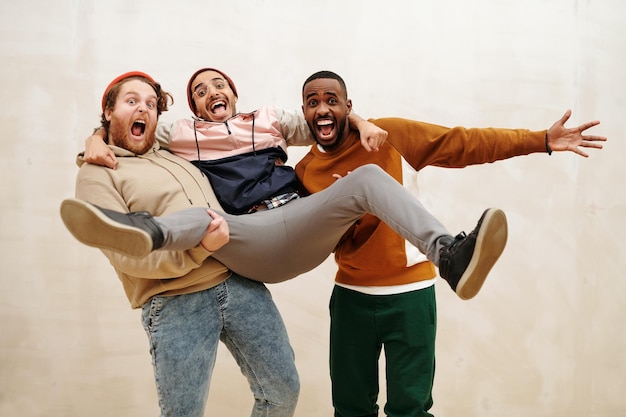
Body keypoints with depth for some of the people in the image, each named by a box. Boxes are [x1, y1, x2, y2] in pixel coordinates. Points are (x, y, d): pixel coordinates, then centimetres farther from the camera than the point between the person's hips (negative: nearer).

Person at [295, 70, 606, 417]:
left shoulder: (389, 135, -9)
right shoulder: (305, 173, 1)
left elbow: (462, 144, -8)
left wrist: (541, 141, -11)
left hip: (409, 293, -3)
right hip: (351, 295, 3)